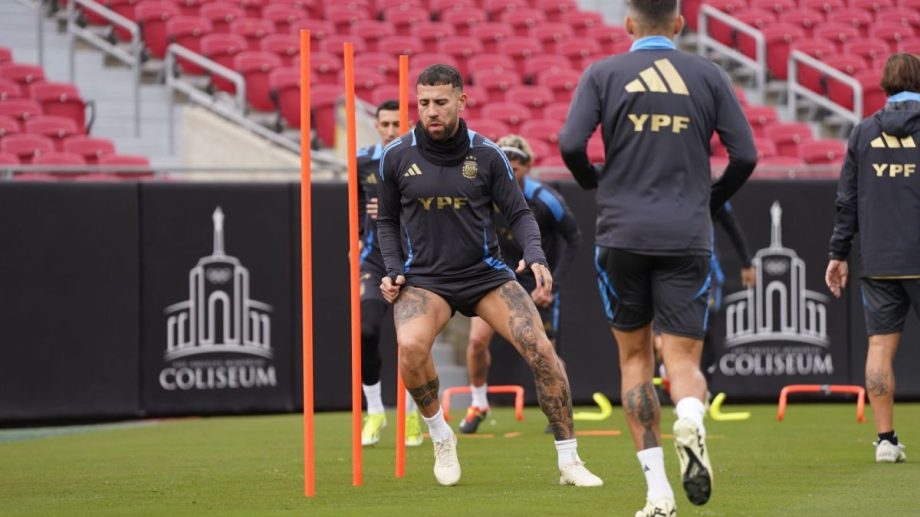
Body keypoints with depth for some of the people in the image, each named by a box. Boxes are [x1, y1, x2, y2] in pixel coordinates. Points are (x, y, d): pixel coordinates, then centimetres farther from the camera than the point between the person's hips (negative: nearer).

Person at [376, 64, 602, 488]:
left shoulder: (486, 155, -2)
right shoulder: (396, 157, -2)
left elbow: (518, 213, 4)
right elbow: (387, 220, 12)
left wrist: (534, 255, -15)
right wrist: (394, 270, -1)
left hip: (485, 273, 1)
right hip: (423, 278, -1)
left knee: (541, 350, -14)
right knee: (410, 345, -32)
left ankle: (568, 461, 0)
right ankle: (440, 435, -5)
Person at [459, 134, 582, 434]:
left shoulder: (545, 200, -23)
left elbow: (573, 239, -11)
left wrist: (552, 284, -15)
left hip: (538, 281, -2)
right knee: (478, 339, -15)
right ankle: (478, 404, 8)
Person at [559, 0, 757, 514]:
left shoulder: (603, 74, 3)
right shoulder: (709, 76, 6)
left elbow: (571, 144, -7)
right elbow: (745, 155, 3)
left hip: (623, 234, 0)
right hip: (688, 237, 0)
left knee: (635, 357, 12)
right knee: (683, 358, 1)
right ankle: (691, 420, -35)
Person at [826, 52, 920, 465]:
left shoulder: (864, 132, 6)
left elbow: (847, 199, 8)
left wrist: (839, 253, 14)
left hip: (878, 261, 3)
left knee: (881, 344, 4)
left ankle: (886, 438, 1)